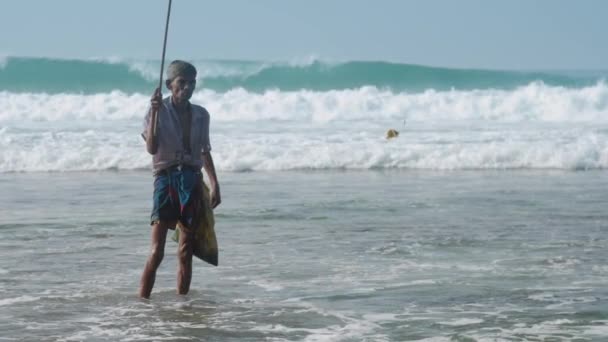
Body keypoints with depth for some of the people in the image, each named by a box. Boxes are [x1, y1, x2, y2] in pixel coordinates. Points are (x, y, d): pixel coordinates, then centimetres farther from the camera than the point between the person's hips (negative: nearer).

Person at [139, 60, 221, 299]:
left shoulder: (201, 115, 12)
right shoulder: (159, 111, 0)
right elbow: (151, 148, -13)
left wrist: (214, 184, 16)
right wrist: (154, 112, -19)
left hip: (193, 180, 4)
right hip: (166, 178, -4)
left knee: (186, 252, 5)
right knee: (157, 252, -13)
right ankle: (142, 302, -11)